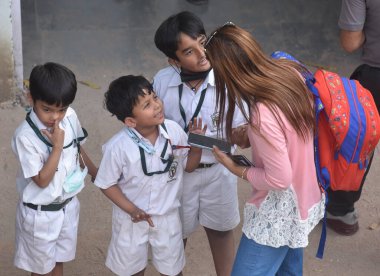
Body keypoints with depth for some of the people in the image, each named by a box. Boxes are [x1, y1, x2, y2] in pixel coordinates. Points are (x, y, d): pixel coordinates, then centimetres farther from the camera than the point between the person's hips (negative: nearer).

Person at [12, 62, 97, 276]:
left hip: (68, 205, 5)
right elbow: (42, 180, -26)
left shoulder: (70, 117, -11)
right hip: (40, 213, -5)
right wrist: (57, 146, -32)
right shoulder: (26, 136, -29)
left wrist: (95, 173, 22)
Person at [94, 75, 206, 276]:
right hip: (132, 219, -2)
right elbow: (107, 184, -13)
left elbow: (189, 166, -2)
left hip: (168, 216, 2)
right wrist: (131, 209, -22)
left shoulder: (174, 131, -18)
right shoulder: (117, 147, -27)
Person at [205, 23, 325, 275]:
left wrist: (236, 169, -12)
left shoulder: (263, 115, -36)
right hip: (306, 197, 8)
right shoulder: (290, 71, -11)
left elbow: (279, 180, -25)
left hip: (279, 217, -8)